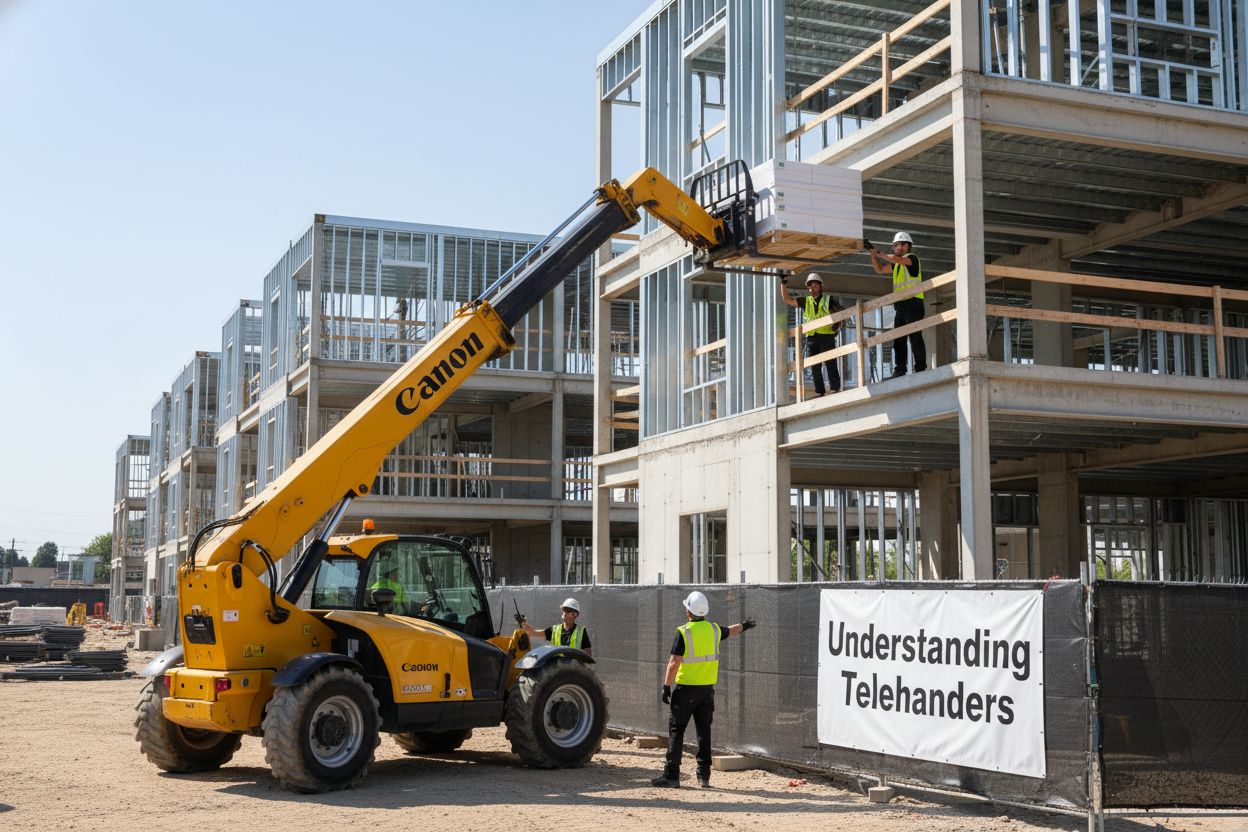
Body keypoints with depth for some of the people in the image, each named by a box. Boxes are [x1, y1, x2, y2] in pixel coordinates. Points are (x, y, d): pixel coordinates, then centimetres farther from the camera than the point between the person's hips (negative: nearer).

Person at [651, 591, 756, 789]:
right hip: (707, 688, 5)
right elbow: (731, 630, 27)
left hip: (685, 688, -5)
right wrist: (744, 625, 48)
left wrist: (666, 686, -10)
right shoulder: (714, 630, 5)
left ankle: (671, 775, -4)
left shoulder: (684, 632, -13)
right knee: (704, 732, 11)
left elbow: (674, 663, -15)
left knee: (676, 730, -1)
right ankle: (704, 776, 11)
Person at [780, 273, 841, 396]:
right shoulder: (805, 302, 16)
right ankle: (819, 391, 5)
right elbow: (787, 299, 18)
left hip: (827, 336, -4)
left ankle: (835, 388, -9)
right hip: (811, 337, 4)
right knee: (815, 366, 2)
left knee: (830, 363, -9)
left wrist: (838, 323, -10)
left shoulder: (828, 300, 7)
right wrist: (783, 284, 10)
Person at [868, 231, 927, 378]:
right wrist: (872, 254, 11)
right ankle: (899, 370, 0)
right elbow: (879, 270, 23)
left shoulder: (912, 258, -3)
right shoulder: (897, 264, 22)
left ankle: (920, 369, -11)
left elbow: (896, 259, -22)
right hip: (900, 304, 8)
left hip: (913, 302, -8)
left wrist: (878, 253, -14)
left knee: (915, 336, -10)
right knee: (899, 338, 2)